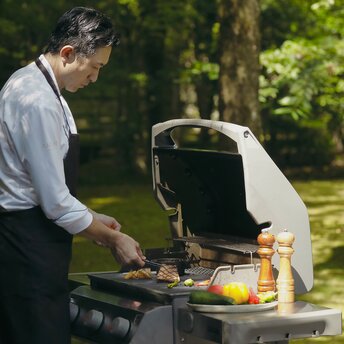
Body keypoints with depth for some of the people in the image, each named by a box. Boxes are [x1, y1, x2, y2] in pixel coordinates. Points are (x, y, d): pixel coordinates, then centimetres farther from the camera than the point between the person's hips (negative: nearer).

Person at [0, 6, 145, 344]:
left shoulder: (31, 83, 11)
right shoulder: (38, 102, -21)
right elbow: (56, 202, -20)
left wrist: (92, 218, 17)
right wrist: (112, 239, -7)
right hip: (29, 243, -10)